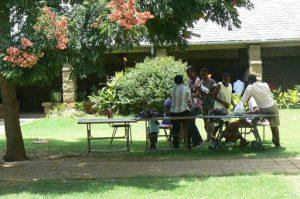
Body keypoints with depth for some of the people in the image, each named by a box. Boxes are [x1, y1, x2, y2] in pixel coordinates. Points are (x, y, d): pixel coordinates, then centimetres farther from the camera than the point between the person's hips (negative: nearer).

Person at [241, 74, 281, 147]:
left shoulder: (250, 88, -10)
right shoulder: (265, 85, -2)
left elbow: (243, 100, -12)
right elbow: (270, 95, 7)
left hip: (264, 110, -1)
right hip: (273, 106, 2)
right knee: (274, 125, 13)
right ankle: (277, 142, 18)